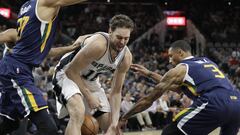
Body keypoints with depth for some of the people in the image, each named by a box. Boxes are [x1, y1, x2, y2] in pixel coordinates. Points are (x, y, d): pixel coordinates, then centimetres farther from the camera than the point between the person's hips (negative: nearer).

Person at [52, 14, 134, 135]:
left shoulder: (126, 57, -11)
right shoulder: (98, 44, -33)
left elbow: (116, 92, -4)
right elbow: (71, 71, -24)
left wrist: (114, 125, -13)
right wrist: (89, 97, -22)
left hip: (90, 81, 8)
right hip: (68, 75, -8)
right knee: (78, 114, -35)